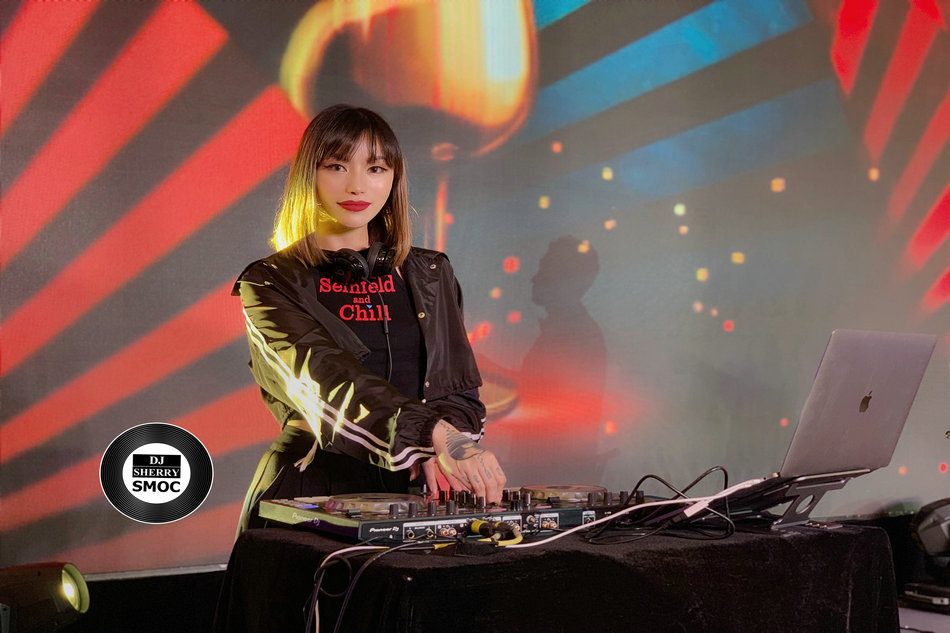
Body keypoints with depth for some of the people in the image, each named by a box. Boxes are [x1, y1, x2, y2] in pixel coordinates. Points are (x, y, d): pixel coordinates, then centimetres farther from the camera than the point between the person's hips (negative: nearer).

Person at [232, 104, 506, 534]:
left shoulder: (430, 275, 16)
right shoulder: (271, 284, 2)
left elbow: (461, 390, 13)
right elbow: (329, 380, -14)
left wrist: (435, 456, -10)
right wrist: (438, 437, -29)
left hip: (412, 497, 3)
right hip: (310, 497, -3)